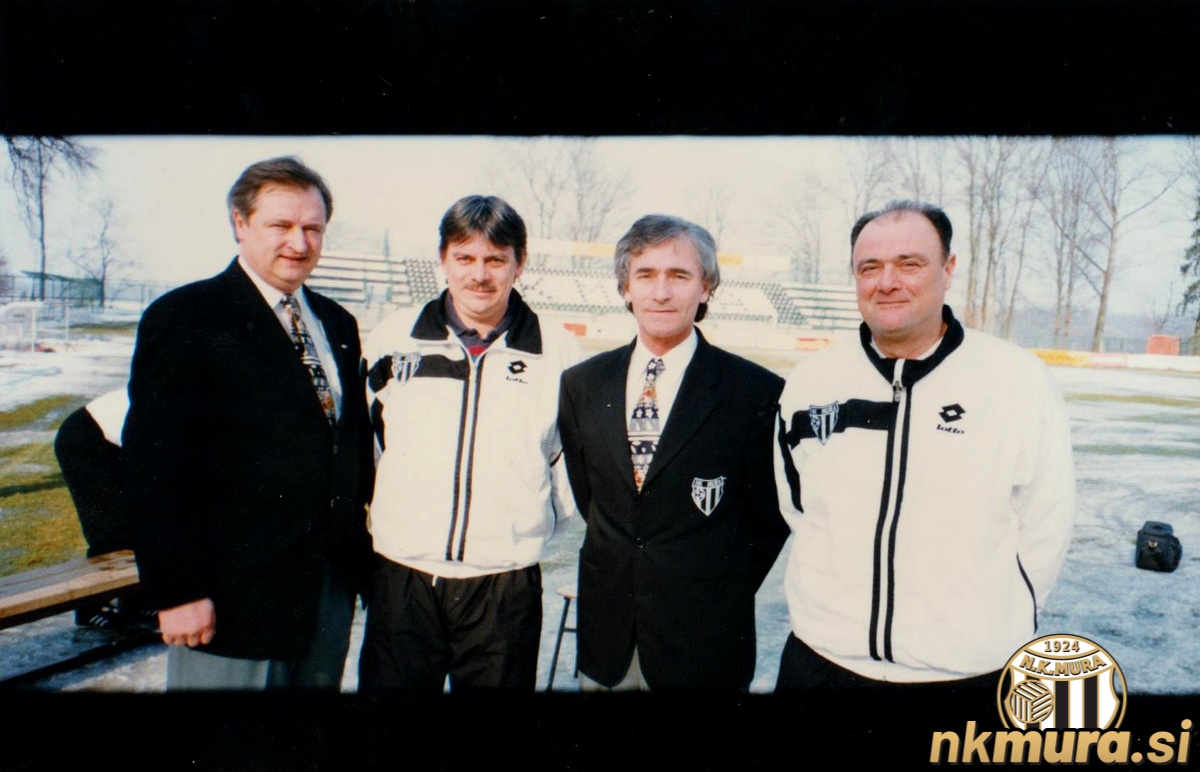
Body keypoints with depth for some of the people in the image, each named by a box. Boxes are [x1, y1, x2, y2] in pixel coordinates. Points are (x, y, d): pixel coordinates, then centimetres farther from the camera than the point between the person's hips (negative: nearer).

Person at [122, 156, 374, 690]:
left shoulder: (338, 324, 12)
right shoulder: (183, 318, -7)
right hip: (235, 595, -6)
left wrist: (361, 540, 8)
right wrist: (177, 591, -15)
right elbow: (155, 468, -12)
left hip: (334, 584, 6)